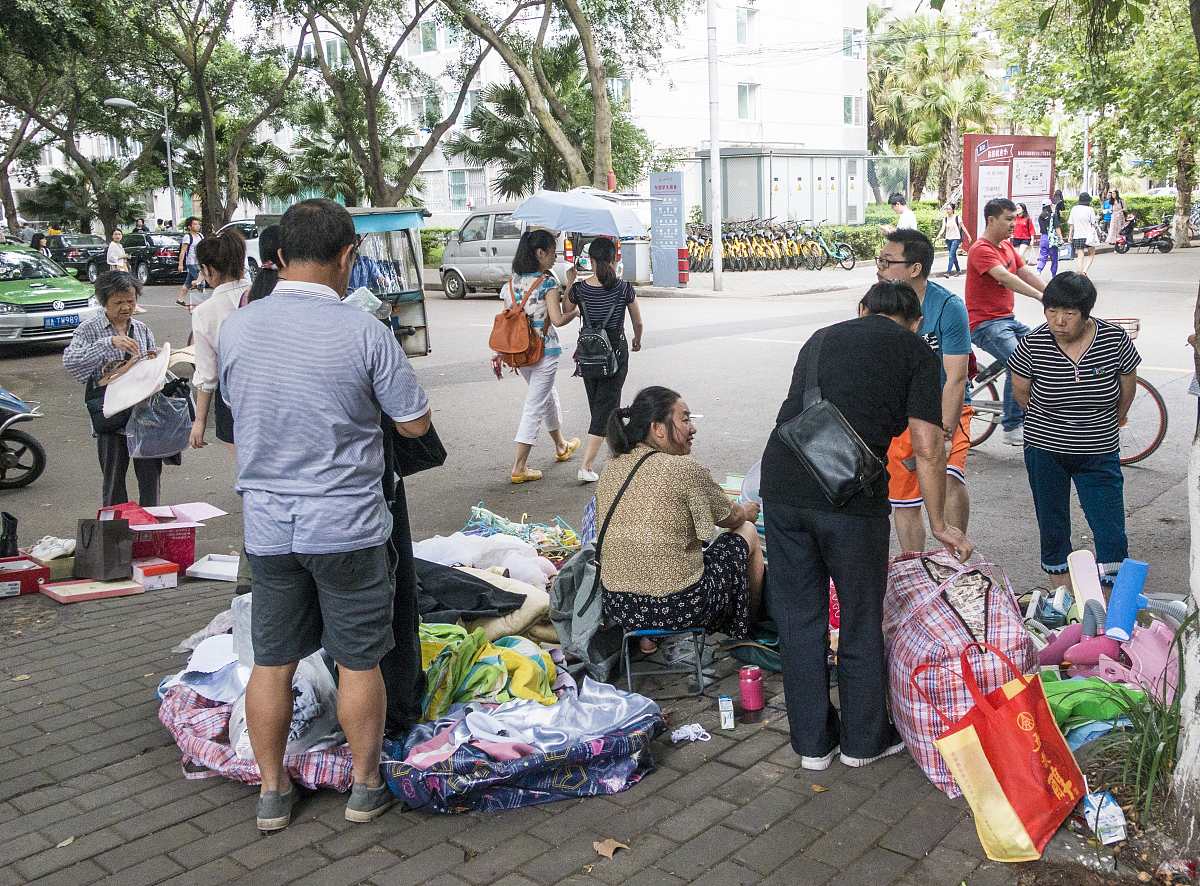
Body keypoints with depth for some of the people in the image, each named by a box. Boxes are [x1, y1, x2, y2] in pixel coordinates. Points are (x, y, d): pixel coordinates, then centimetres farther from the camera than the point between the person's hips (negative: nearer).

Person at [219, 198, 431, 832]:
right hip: (347, 524, -4)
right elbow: (415, 424, -6)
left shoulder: (235, 328, -1)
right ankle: (366, 785, 27)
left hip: (266, 524, 4)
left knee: (271, 662, 15)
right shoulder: (364, 332, -14)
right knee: (358, 662, 11)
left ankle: (273, 792, 29)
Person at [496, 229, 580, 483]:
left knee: (548, 395, 26)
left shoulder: (511, 282, 5)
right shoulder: (547, 281, -14)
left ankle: (561, 445, 44)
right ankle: (519, 468, -1)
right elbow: (558, 319, -19)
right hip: (544, 351, -7)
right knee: (534, 406, -2)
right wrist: (577, 310, -2)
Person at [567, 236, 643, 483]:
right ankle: (586, 466, -6)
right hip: (615, 349, -3)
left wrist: (570, 280, 25)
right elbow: (638, 323, 2)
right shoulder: (624, 288, -11)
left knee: (596, 403, 22)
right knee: (606, 405, 0)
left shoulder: (580, 288, -8)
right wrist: (637, 340, 23)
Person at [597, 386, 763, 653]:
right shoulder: (685, 469, -16)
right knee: (747, 531, 19)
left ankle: (647, 634, 23)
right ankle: (749, 629, 40)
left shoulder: (609, 471, 3)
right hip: (681, 607, -6)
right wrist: (747, 511, 26)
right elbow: (730, 518, 1)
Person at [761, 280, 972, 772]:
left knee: (799, 619, 15)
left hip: (781, 480, 4)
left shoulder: (822, 338, 23)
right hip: (851, 492, -4)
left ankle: (813, 741, 28)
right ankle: (865, 740, 31)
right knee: (861, 619, 14)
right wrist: (939, 524, 14)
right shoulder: (915, 349, 10)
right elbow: (927, 448, 3)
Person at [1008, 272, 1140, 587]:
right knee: (1052, 529, 10)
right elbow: (1021, 392, 3)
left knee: (1111, 534, -3)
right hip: (1044, 451, 0)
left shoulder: (1114, 339, -12)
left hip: (1099, 454, 0)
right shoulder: (1033, 344, -13)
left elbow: (1127, 387, 6)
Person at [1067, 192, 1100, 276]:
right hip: (1088, 236, -3)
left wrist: (1070, 235, 13)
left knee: (1080, 257, 4)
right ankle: (1084, 271, -9)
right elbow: (1093, 224, -3)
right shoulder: (1090, 209, -7)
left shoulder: (1074, 209, 3)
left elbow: (1071, 224, 6)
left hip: (1077, 236, 3)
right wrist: (1094, 233, 12)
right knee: (1091, 255, 11)